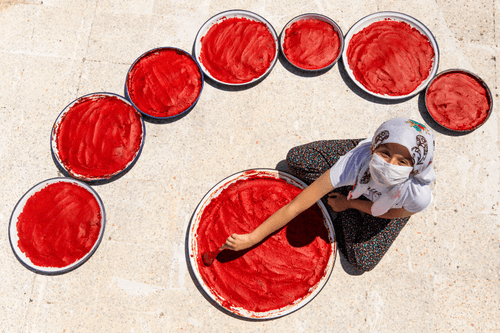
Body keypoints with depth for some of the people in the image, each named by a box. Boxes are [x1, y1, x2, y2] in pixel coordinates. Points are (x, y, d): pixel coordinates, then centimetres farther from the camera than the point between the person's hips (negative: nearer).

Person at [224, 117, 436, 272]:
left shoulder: (418, 196, -44)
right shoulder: (357, 160, -44)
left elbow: (389, 212, -16)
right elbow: (296, 206, -40)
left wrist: (348, 203, -12)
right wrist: (250, 239, -40)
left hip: (394, 203, 0)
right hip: (358, 181, 1)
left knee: (363, 261, -11)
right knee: (296, 159, -11)